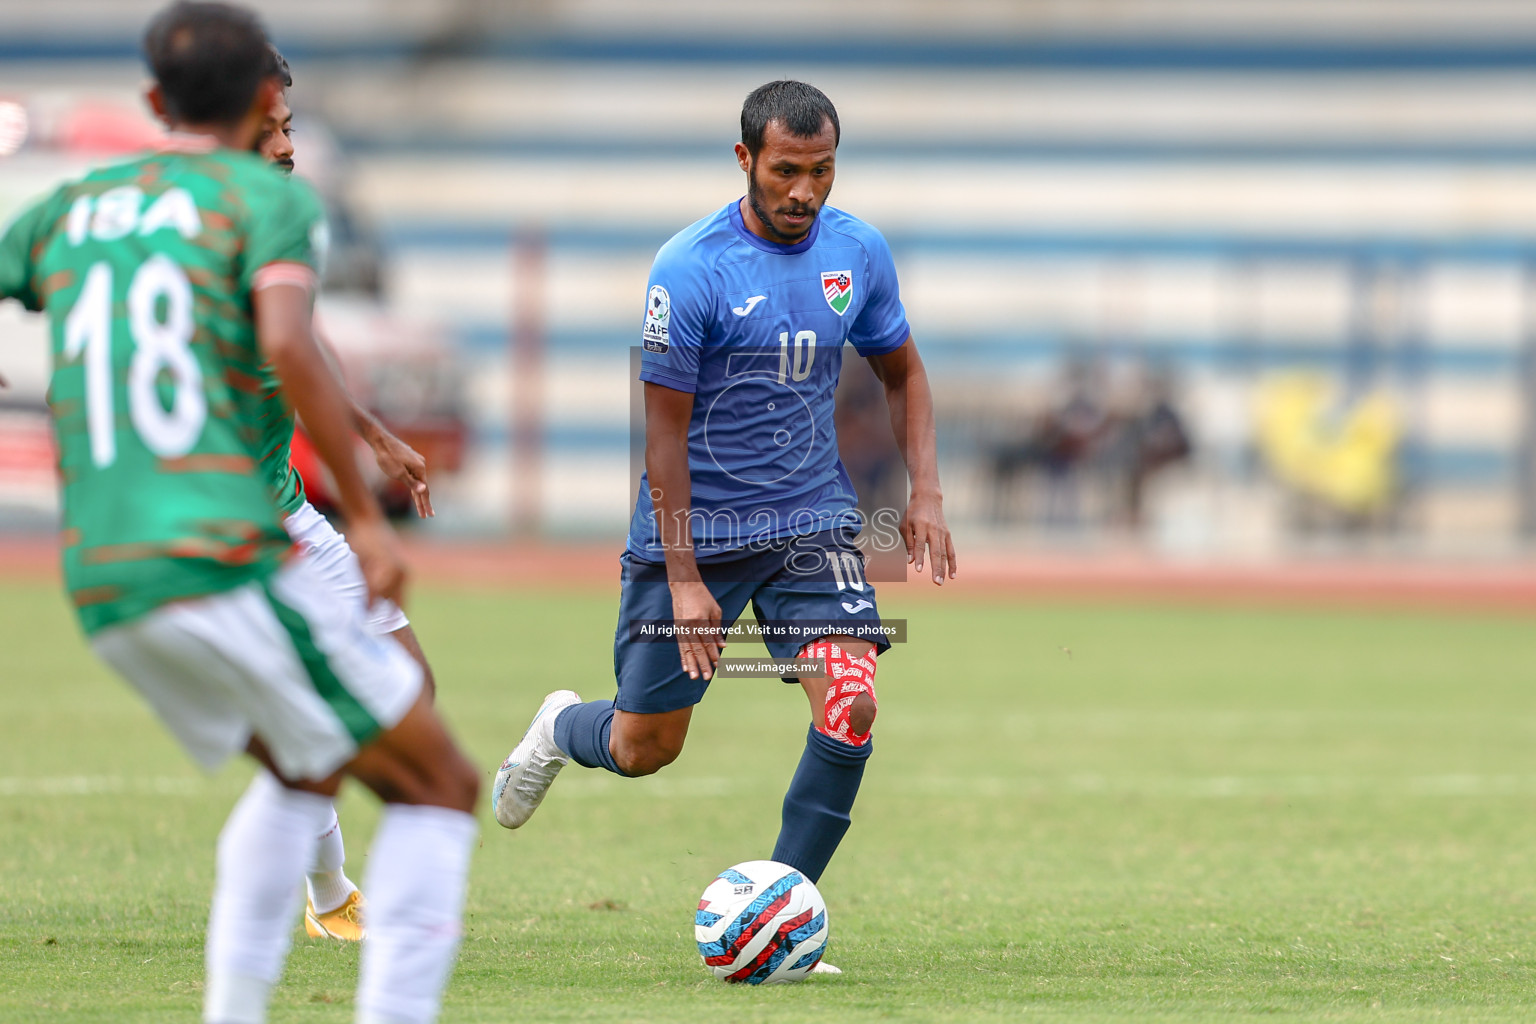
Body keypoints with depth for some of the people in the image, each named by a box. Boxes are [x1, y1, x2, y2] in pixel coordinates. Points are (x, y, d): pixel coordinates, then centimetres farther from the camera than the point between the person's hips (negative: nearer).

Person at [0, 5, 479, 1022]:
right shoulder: (271, 199, 0)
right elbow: (288, 344, -19)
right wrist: (366, 512, -14)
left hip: (105, 589, 6)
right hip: (229, 558, -6)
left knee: (305, 771, 29)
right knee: (440, 785, 6)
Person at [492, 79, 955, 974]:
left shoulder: (859, 252, -1)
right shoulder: (690, 271, -16)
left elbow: (902, 373, 15)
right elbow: (665, 430, -12)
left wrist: (926, 494, 1)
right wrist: (684, 577, -15)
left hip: (811, 520, 3)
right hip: (693, 524, -3)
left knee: (851, 709, -19)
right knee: (645, 751, 6)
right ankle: (562, 728, 44)